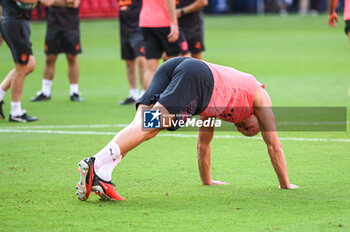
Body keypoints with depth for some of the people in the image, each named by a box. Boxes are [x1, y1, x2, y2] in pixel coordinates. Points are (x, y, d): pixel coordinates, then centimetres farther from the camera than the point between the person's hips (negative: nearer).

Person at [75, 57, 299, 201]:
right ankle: (96, 164, -43)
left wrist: (207, 181, 62)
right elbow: (274, 144, 35)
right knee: (150, 126, -22)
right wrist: (285, 184, 43)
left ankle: (101, 177, -36)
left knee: (143, 125, -12)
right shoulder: (260, 96, 34)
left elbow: (203, 143, 54)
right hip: (197, 74, -6)